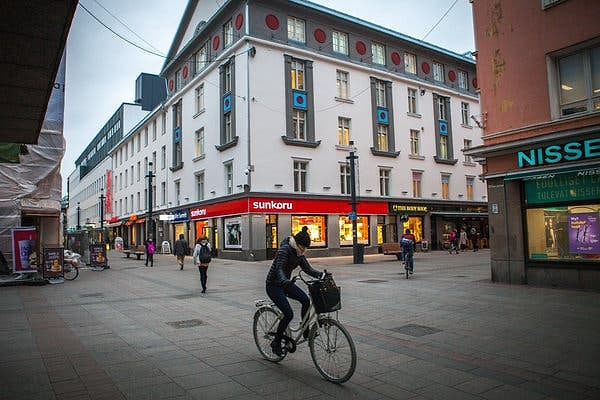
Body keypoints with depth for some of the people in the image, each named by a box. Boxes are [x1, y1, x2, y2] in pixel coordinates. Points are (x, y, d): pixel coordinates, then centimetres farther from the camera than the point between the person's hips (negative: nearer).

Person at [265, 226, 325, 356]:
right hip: (273, 285, -7)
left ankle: (305, 331, 0)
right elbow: (279, 269, -34)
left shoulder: (298, 253, 3)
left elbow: (308, 269, 2)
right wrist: (285, 280, -54)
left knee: (305, 300, -16)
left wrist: (322, 275, -14)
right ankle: (276, 342, 2)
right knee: (288, 314, -17)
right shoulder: (284, 250, -22)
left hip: (286, 283, 7)